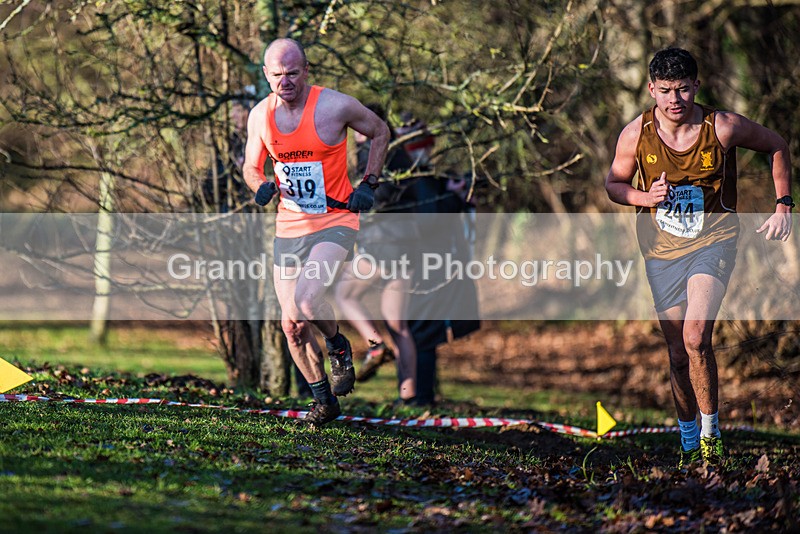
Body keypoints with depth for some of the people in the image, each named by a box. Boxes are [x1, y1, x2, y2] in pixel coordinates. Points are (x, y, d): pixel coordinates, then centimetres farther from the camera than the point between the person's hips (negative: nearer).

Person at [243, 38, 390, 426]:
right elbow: (251, 167, 13)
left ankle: (339, 348, 5)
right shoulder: (260, 115, -1)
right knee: (291, 326, 3)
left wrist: (368, 185, -3)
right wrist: (261, 187, -10)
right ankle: (324, 401, 23)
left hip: (335, 222, -5)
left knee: (306, 301, -27)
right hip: (289, 229, 5)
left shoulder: (335, 106, -13)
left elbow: (380, 132, 4)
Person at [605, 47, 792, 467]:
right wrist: (646, 197, -13)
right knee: (678, 351, 7)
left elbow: (776, 147, 5)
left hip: (713, 240, -3)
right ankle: (688, 443, 23)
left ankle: (711, 431, -6)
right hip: (661, 249, 3)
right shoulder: (636, 134, -8)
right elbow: (613, 184, 7)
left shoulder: (723, 128, -12)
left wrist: (783, 206, 1)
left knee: (696, 337, -23)